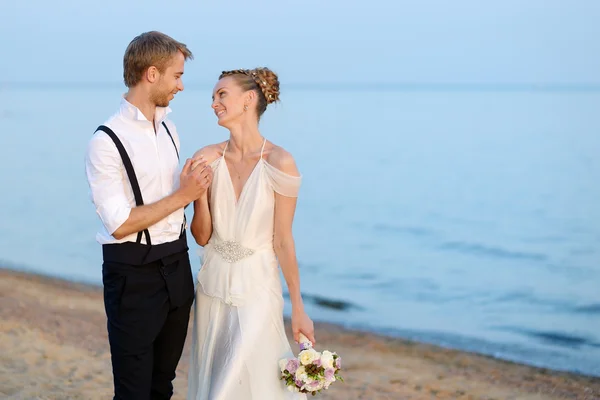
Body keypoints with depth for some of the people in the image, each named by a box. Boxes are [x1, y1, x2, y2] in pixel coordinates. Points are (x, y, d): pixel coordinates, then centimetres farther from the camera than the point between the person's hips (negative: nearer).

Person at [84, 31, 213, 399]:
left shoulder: (168, 128, 8)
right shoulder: (107, 141, -16)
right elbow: (119, 224, -19)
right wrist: (181, 196, -17)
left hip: (177, 265, 7)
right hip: (134, 274, -7)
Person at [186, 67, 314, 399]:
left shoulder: (279, 163, -14)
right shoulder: (207, 159, -2)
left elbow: (283, 240, -9)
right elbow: (202, 236, 0)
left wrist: (298, 309, -6)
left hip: (257, 288, -4)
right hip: (213, 286, 4)